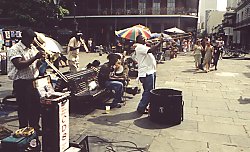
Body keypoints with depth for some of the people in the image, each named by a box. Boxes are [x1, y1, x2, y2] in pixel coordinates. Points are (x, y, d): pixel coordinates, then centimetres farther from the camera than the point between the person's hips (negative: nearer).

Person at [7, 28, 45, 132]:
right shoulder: (15, 49, -11)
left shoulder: (33, 48, 13)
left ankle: (35, 128, 29)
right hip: (21, 83, -7)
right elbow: (19, 65, -23)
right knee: (24, 108, 3)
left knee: (36, 106, 13)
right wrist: (35, 57, -26)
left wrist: (41, 60, -5)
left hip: (34, 81, 7)